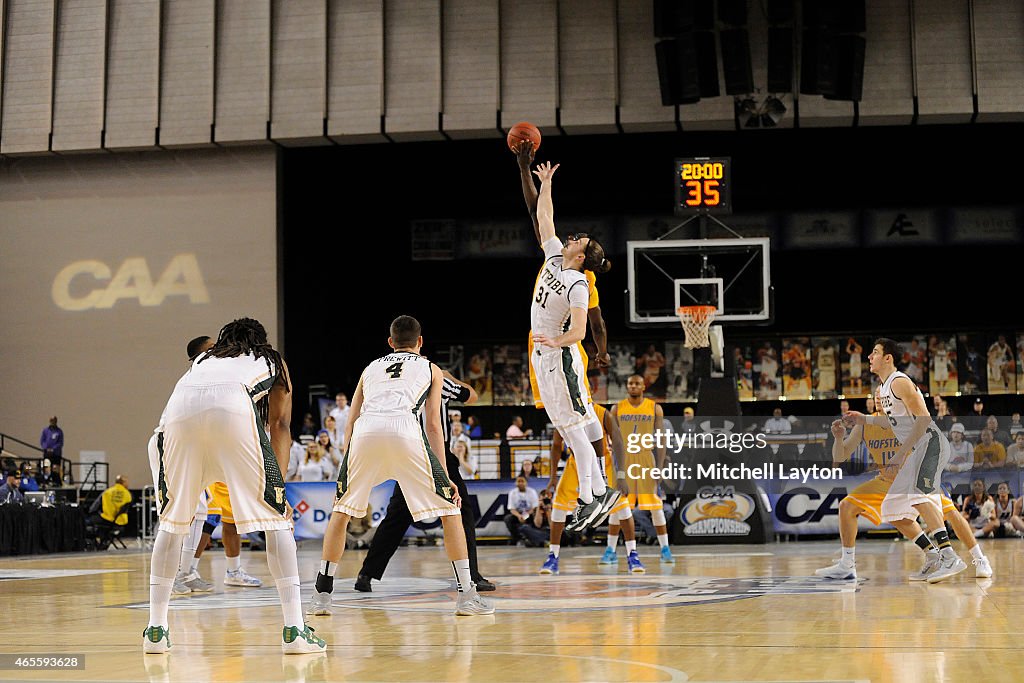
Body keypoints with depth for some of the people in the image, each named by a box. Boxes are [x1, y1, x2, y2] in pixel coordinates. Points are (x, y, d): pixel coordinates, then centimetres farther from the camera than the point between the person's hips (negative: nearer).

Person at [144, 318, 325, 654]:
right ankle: (294, 630, -3)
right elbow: (280, 425, 23)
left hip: (178, 408, 3)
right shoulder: (272, 360, 34)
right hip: (234, 406, -3)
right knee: (275, 515, 4)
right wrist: (279, 484, 19)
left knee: (171, 518, 18)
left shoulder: (204, 358, 42)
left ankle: (156, 630, 16)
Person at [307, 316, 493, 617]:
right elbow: (433, 426, 18)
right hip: (404, 430, -2)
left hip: (365, 432, 2)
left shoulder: (371, 368, 34)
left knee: (341, 509, 20)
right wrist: (445, 477, 19)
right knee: (449, 509, 10)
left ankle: (321, 596, 16)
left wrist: (348, 472, 35)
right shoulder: (430, 369, 27)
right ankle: (466, 595, 4)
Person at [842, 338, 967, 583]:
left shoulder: (899, 382, -12)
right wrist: (864, 420, 22)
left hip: (930, 443, -10)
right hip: (915, 452, 10)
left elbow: (923, 418, -19)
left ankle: (949, 556, -39)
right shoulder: (883, 387, 17)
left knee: (915, 493, -33)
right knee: (894, 511, 9)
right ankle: (932, 558, 13)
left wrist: (903, 451, -22)